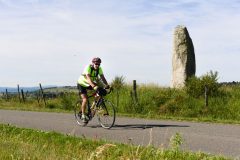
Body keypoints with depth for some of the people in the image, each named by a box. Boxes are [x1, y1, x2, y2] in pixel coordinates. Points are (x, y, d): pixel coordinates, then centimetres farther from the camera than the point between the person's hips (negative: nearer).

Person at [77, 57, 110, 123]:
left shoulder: (99, 69, -13)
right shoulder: (88, 67, -31)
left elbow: (102, 77, -19)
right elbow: (88, 78, -43)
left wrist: (107, 85, -37)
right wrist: (94, 86, -58)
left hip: (90, 84, 6)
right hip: (82, 83, -5)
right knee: (85, 99, -20)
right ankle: (83, 115, -5)